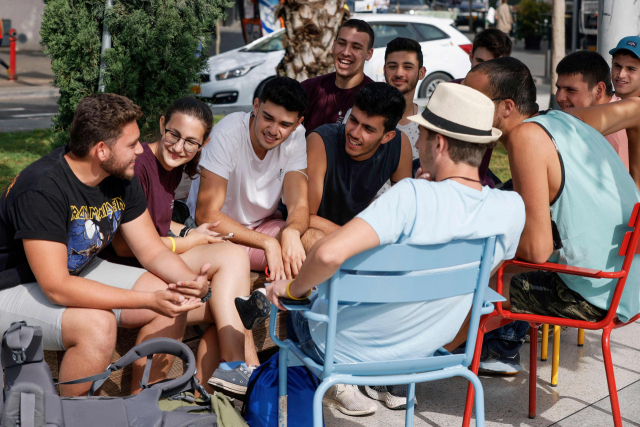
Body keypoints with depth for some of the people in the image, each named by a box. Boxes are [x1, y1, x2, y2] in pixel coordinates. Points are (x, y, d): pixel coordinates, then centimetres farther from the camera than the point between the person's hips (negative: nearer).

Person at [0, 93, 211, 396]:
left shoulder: (121, 179, -5)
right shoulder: (42, 190, -30)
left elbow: (152, 250, 0)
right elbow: (57, 287, -33)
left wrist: (191, 280, -22)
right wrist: (148, 299, -35)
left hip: (78, 273, 8)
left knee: (172, 302, -7)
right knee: (97, 324, -35)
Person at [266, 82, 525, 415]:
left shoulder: (414, 196, -32)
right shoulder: (512, 208, -14)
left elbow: (330, 254, -41)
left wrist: (292, 287, -21)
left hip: (342, 348, -5)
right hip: (419, 355, 5)